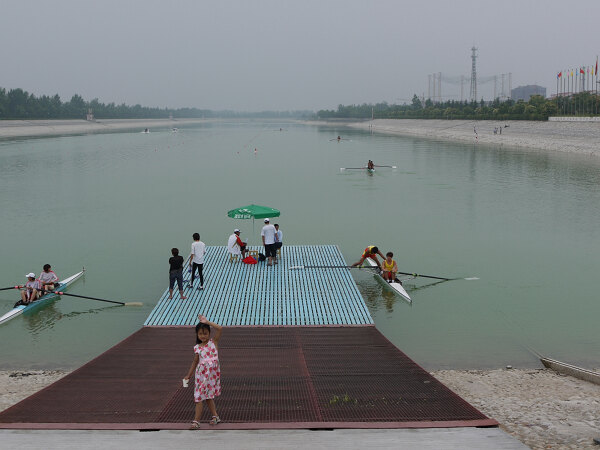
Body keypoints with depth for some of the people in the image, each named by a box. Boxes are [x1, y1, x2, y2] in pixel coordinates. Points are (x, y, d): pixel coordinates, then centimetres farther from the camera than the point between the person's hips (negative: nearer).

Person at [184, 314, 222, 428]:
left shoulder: (213, 341, 0)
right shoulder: (197, 347, 5)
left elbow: (220, 328, -12)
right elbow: (195, 362, 14)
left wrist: (207, 322, -13)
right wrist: (188, 375, 15)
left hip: (213, 373, -2)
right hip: (201, 373, 2)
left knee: (208, 396, 3)